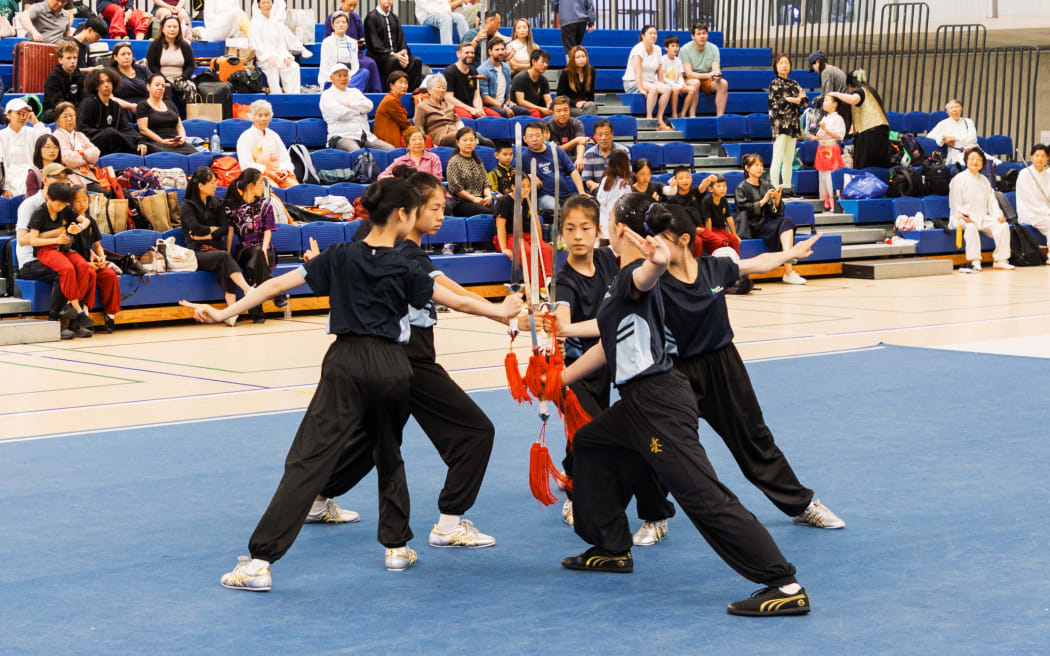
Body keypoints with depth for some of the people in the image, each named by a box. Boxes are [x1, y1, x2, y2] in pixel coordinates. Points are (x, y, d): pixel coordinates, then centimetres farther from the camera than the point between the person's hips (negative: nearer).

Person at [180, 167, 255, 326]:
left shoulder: (216, 203, 19)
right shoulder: (187, 206, 5)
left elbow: (225, 229, 7)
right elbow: (196, 228, -10)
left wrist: (206, 235, -6)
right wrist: (214, 229, 3)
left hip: (215, 250, 3)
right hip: (197, 253, -3)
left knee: (224, 267, -34)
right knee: (224, 256, -35)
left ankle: (232, 310, -50)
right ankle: (247, 289, -51)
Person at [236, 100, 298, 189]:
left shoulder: (273, 135, 21)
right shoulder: (245, 137, 3)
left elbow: (284, 158, 19)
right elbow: (246, 165, -7)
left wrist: (285, 170, -4)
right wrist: (267, 173, -16)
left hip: (278, 174, 5)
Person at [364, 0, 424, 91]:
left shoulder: (394, 18, 20)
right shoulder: (372, 17, -1)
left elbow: (401, 38, 14)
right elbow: (375, 43, -9)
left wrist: (404, 53, -7)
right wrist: (392, 54, -19)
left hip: (396, 54, 6)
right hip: (378, 55, -6)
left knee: (416, 61, -19)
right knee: (394, 60, -37)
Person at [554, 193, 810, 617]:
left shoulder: (632, 276, -13)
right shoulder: (623, 282, 17)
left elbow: (646, 278, -40)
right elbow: (609, 344, 27)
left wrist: (656, 263, -65)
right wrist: (559, 379, 35)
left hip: (660, 404, -10)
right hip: (640, 404, 10)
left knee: (701, 494, -15)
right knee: (589, 444, 27)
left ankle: (785, 586, -20)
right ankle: (613, 549, 32)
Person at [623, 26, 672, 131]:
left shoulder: (657, 49, 9)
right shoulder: (638, 49, -13)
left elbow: (659, 70, 11)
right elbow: (637, 70, -23)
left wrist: (661, 85, -2)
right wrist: (640, 88, -32)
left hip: (650, 81, 7)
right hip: (632, 83, -7)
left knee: (667, 89, -22)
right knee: (653, 89, -36)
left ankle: (659, 120, -20)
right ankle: (649, 118, -27)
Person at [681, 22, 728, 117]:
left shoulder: (713, 48, -1)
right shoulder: (685, 50, -13)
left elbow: (716, 69, -9)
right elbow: (689, 74, -20)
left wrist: (717, 75, -36)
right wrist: (708, 75, -34)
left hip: (707, 81, 4)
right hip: (689, 81, -4)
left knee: (723, 83, -24)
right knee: (695, 83, -38)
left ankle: (720, 116, -24)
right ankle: (691, 117, -34)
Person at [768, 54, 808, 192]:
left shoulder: (794, 84, 16)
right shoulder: (775, 84, -1)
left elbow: (806, 101, 6)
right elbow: (777, 104, -13)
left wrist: (790, 100, -11)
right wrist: (796, 100, -6)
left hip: (793, 125, 6)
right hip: (780, 125, -6)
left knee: (789, 160, 7)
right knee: (778, 159, -11)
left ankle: (787, 188, 11)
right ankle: (774, 189, -13)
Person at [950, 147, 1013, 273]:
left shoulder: (984, 180, 19)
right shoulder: (958, 180, 1)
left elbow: (991, 201, 14)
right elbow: (955, 205, -5)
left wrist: (998, 215, -4)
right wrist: (964, 217, -23)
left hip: (983, 218, 5)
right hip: (964, 218, -5)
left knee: (1003, 225, -18)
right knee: (971, 227, -39)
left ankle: (1000, 260, -16)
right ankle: (975, 262, -44)